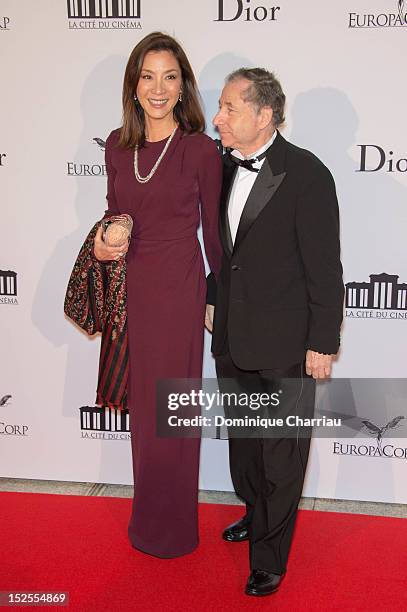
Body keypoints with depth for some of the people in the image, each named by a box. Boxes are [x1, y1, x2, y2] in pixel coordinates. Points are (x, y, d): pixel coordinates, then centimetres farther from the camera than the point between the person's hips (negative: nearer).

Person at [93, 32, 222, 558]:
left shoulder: (200, 149, -9)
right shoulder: (117, 144, 4)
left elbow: (213, 229, -2)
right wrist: (102, 241, -6)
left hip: (178, 287, -4)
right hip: (129, 286, 5)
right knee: (141, 403, 16)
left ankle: (173, 528, 29)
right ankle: (147, 516, 37)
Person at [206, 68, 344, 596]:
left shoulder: (306, 174, -16)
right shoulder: (223, 166, 4)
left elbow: (324, 266, -14)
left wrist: (323, 343, -13)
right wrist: (215, 302, 14)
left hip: (286, 343, -6)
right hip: (233, 337, 7)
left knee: (282, 452, 8)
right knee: (243, 439, 22)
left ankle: (269, 556, 25)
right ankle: (256, 514, 46)